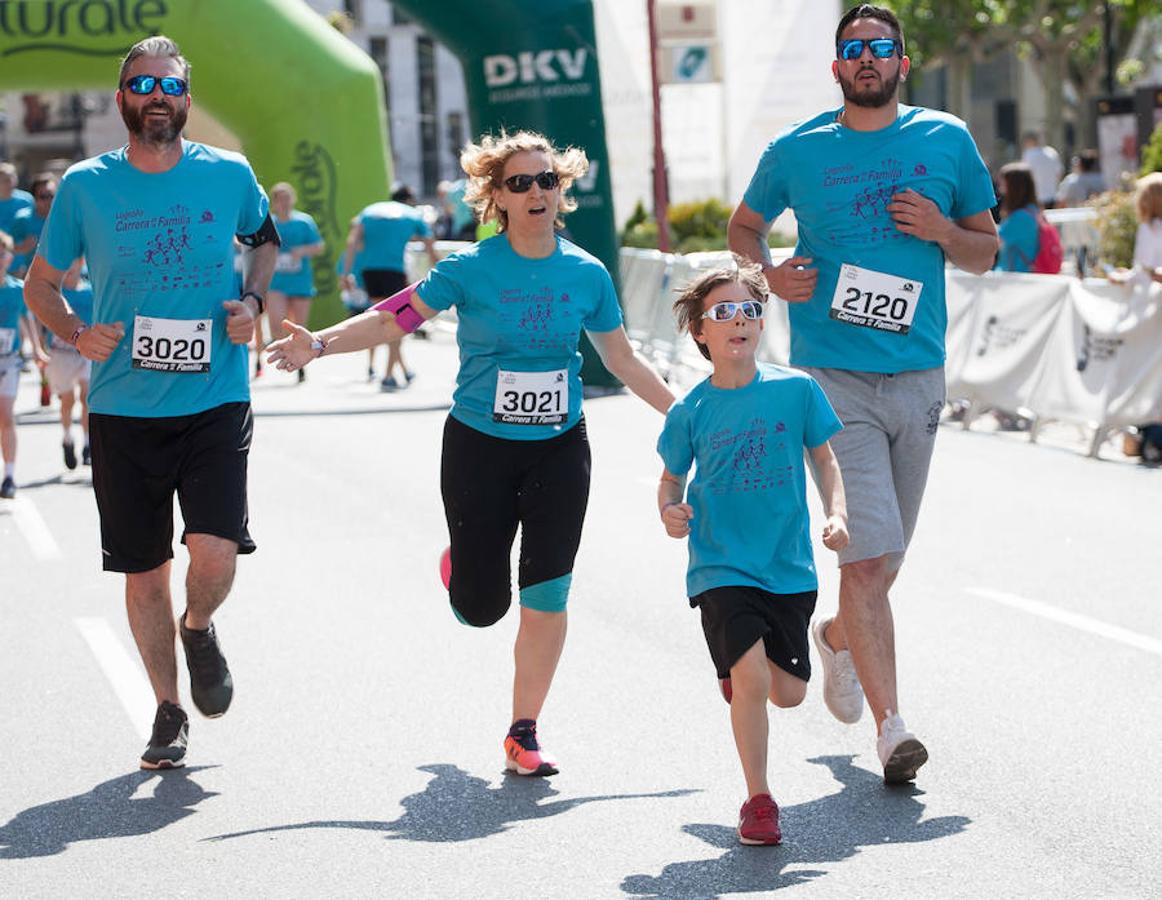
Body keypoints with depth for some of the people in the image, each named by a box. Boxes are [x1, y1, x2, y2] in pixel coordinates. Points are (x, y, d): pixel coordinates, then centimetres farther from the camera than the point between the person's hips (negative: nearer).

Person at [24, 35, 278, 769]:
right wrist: (76, 334, -9)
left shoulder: (229, 176, 1)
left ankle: (199, 629, 20)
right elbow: (41, 283, 11)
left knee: (215, 554, -16)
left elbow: (265, 240, 21)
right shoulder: (86, 186, 0)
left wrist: (253, 302, 2)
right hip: (124, 407, 1)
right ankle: (169, 712, 26)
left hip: (215, 400, -1)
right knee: (145, 571, 7)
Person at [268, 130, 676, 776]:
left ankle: (524, 734, 8)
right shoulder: (470, 269, -8)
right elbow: (395, 318, -6)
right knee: (482, 607, 0)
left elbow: (623, 360, 11)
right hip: (479, 448, -2)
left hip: (559, 449, 2)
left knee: (548, 596, -6)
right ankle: (462, 563, 39)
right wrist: (319, 344, -18)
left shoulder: (587, 275, 0)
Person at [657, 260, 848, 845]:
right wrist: (669, 512, -12)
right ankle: (758, 801, 1)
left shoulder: (796, 390, -3)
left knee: (788, 693, 7)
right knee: (750, 679, -17)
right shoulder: (690, 412, -5)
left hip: (789, 567, 2)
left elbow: (823, 457, 10)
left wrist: (836, 513, -5)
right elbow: (672, 478, 9)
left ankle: (738, 661, 44)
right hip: (721, 568, -2)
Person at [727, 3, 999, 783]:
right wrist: (769, 273, -2)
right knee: (869, 552, -14)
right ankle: (891, 725, -13)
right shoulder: (798, 150, 3)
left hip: (918, 376, 3)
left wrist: (941, 230, -8)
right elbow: (744, 226, 19)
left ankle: (839, 635, 47)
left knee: (884, 554, 15)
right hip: (834, 376, -3)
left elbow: (986, 252, 13)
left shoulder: (947, 140, 7)